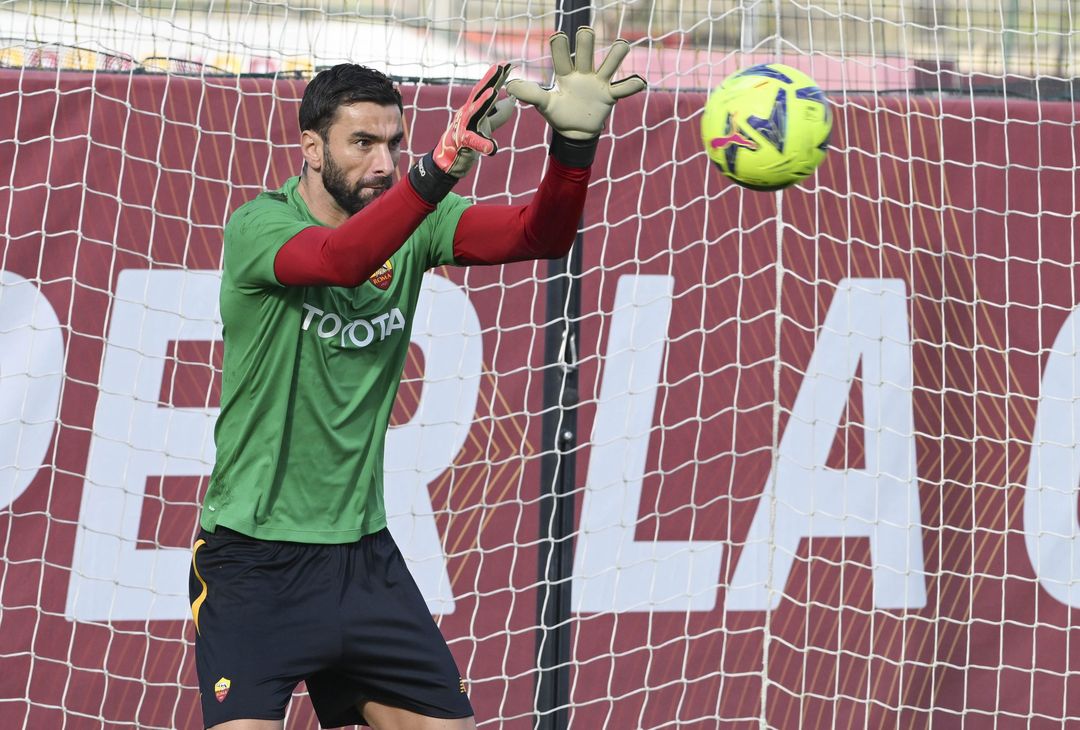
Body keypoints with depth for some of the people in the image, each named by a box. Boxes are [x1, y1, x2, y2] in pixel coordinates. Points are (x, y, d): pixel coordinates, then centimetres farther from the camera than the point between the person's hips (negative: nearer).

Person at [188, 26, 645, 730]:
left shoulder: (413, 227, 2)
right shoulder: (257, 226, -12)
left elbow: (538, 236, -11)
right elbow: (339, 259, -33)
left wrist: (575, 141, -31)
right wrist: (445, 162, -48)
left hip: (362, 552, 5)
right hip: (254, 559, -5)